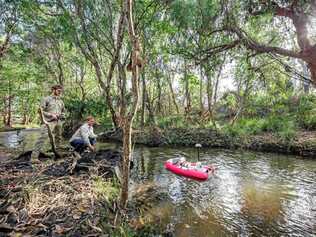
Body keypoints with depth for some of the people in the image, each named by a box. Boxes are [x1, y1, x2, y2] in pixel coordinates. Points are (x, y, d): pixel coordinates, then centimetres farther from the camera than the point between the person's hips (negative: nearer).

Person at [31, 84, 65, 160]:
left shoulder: (61, 101, 18)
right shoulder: (46, 99, 2)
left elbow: (63, 111, 28)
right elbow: (41, 111, -4)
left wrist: (61, 115, 6)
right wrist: (51, 115, -14)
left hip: (58, 122, 6)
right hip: (49, 121, -6)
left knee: (58, 138, 15)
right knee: (43, 137, -18)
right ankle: (34, 156, -15)